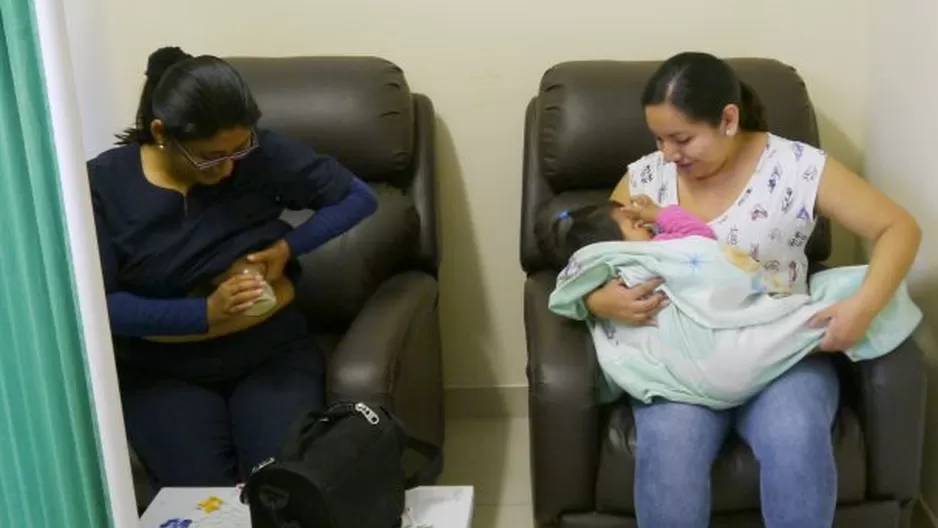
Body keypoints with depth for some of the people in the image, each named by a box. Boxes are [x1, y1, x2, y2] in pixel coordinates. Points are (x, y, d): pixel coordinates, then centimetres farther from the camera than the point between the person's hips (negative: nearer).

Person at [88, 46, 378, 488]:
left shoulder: (262, 154, -9)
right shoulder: (104, 185, -11)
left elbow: (359, 197, 0)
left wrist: (288, 246, -15)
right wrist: (205, 312, -25)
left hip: (272, 353, 1)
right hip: (164, 373, 0)